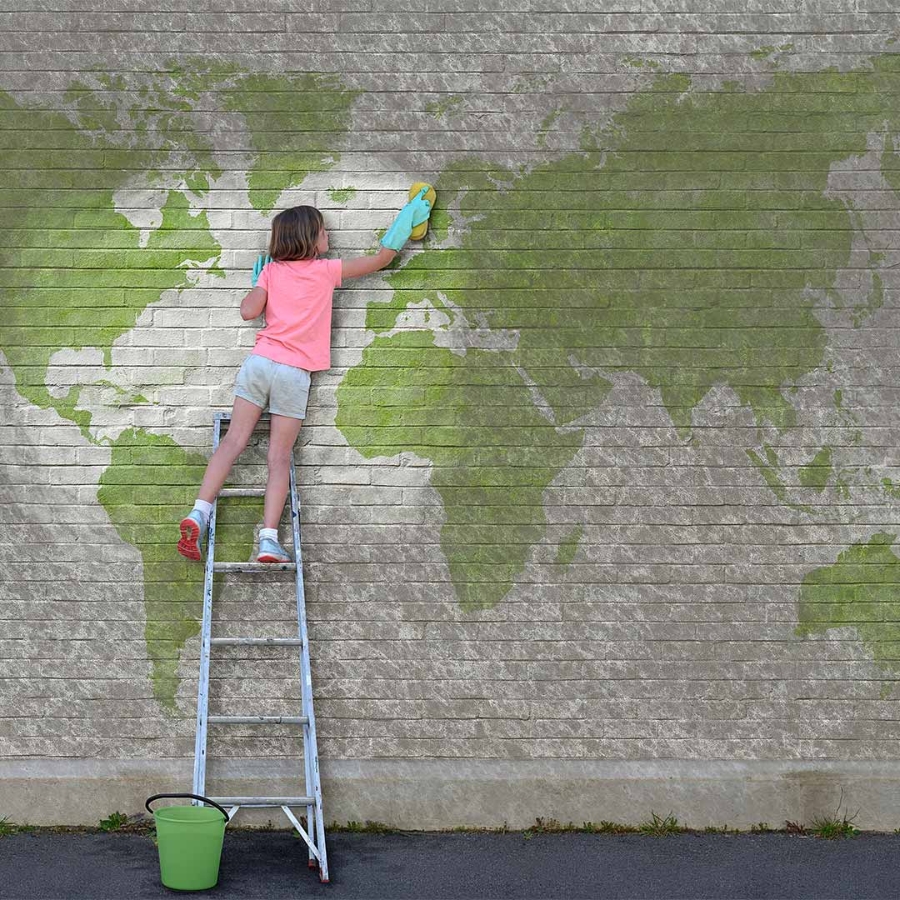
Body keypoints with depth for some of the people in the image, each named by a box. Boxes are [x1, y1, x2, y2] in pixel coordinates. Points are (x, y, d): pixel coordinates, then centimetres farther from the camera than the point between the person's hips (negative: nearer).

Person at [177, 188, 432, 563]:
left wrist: (257, 283, 18)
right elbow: (381, 258, 11)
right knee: (279, 458, -1)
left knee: (233, 442, 1)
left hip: (259, 363, 2)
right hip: (294, 374, -2)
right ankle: (269, 538, -11)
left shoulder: (271, 270, 9)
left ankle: (199, 513, -13)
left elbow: (249, 311, -1)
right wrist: (407, 220, 21)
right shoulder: (326, 270, 4)